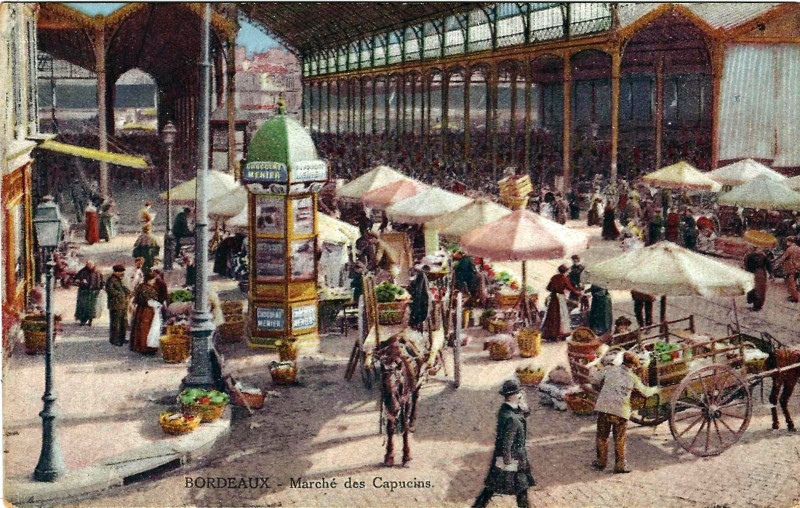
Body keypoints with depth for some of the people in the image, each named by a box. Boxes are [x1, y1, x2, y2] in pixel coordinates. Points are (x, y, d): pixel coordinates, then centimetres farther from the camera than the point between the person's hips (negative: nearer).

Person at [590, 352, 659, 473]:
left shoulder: (609, 369, 7)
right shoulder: (633, 378, 8)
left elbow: (594, 380, 10)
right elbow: (645, 392, 21)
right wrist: (655, 389, 41)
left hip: (604, 408, 1)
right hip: (621, 411, -1)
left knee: (602, 437, 16)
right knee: (619, 440, 11)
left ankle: (601, 462, 23)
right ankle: (620, 465, 16)